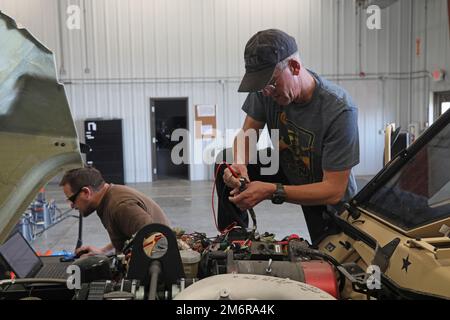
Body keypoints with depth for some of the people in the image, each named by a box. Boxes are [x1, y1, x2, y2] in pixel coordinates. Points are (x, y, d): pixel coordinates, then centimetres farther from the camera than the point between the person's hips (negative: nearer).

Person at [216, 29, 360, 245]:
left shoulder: (339, 111, -34)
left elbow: (334, 191, -31)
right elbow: (246, 134, -7)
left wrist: (272, 191, -41)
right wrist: (239, 164, -31)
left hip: (330, 200, -4)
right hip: (287, 169, 4)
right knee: (226, 162, -11)